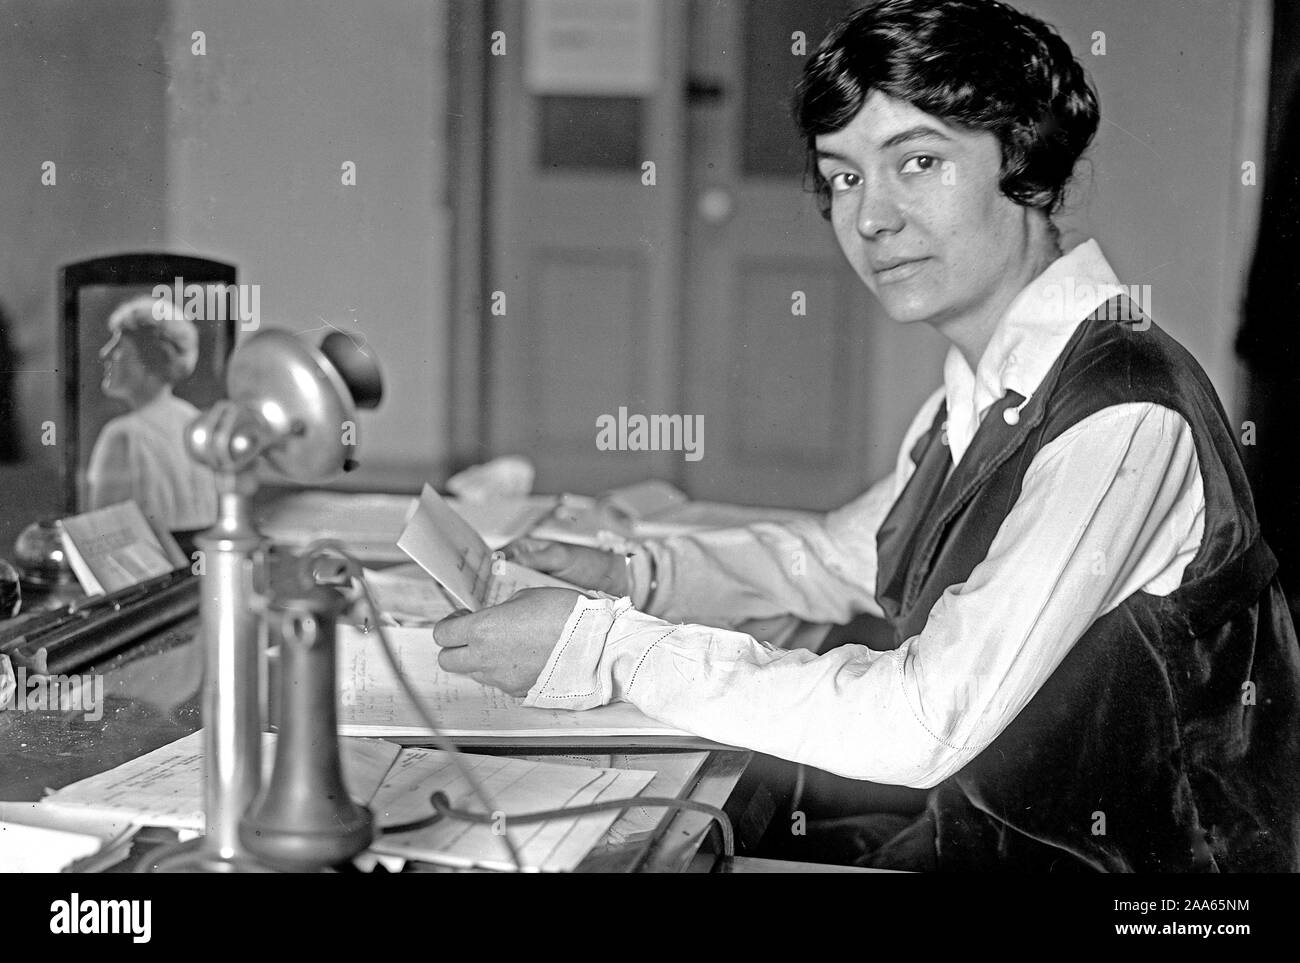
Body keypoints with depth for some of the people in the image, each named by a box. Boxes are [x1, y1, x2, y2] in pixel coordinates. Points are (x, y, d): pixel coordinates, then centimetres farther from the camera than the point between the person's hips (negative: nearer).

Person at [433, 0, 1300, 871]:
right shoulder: (988, 394, 3)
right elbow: (841, 557, 19)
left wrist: (605, 647, -24)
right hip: (982, 837, 7)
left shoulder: (1126, 420, -24)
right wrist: (632, 580, 2)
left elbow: (926, 725, -29)